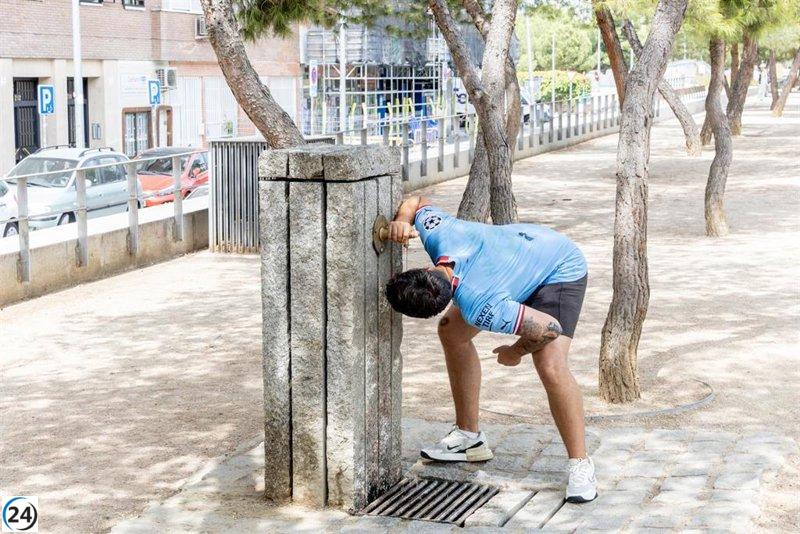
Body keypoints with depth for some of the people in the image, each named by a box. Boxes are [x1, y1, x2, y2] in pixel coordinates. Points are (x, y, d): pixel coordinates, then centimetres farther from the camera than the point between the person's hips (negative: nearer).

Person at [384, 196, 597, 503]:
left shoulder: (478, 309, -42)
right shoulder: (438, 234, -29)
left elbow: (549, 328, -36)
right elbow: (416, 202, -6)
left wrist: (515, 353, -16)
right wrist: (403, 220, -29)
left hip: (561, 271, -9)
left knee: (550, 366, -29)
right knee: (451, 332, 7)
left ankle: (580, 465, -13)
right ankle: (470, 438, 19)